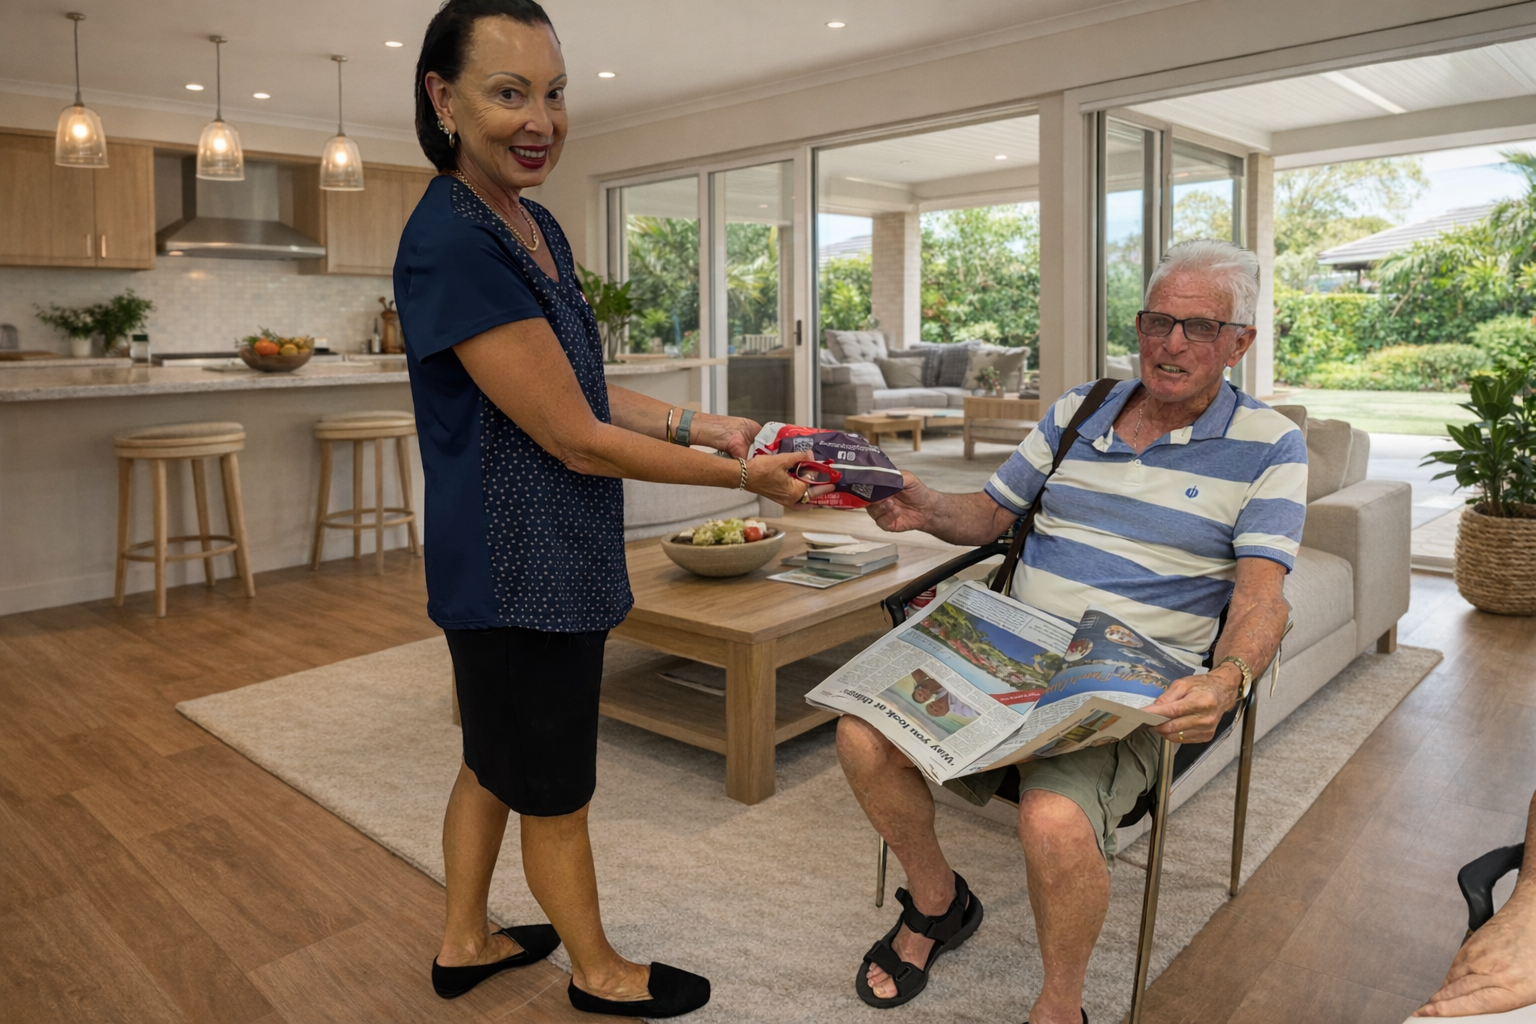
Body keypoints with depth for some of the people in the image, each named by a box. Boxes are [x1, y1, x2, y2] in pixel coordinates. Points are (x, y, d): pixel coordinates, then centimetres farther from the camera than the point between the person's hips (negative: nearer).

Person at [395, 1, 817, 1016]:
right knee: (556, 795, 12)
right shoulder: (452, 244, -22)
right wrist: (743, 477, -15)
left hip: (545, 563, 9)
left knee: (495, 763, 24)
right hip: (522, 575, -9)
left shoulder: (535, 226, 7)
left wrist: (694, 424, -1)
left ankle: (466, 942, 45)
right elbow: (576, 439, -22)